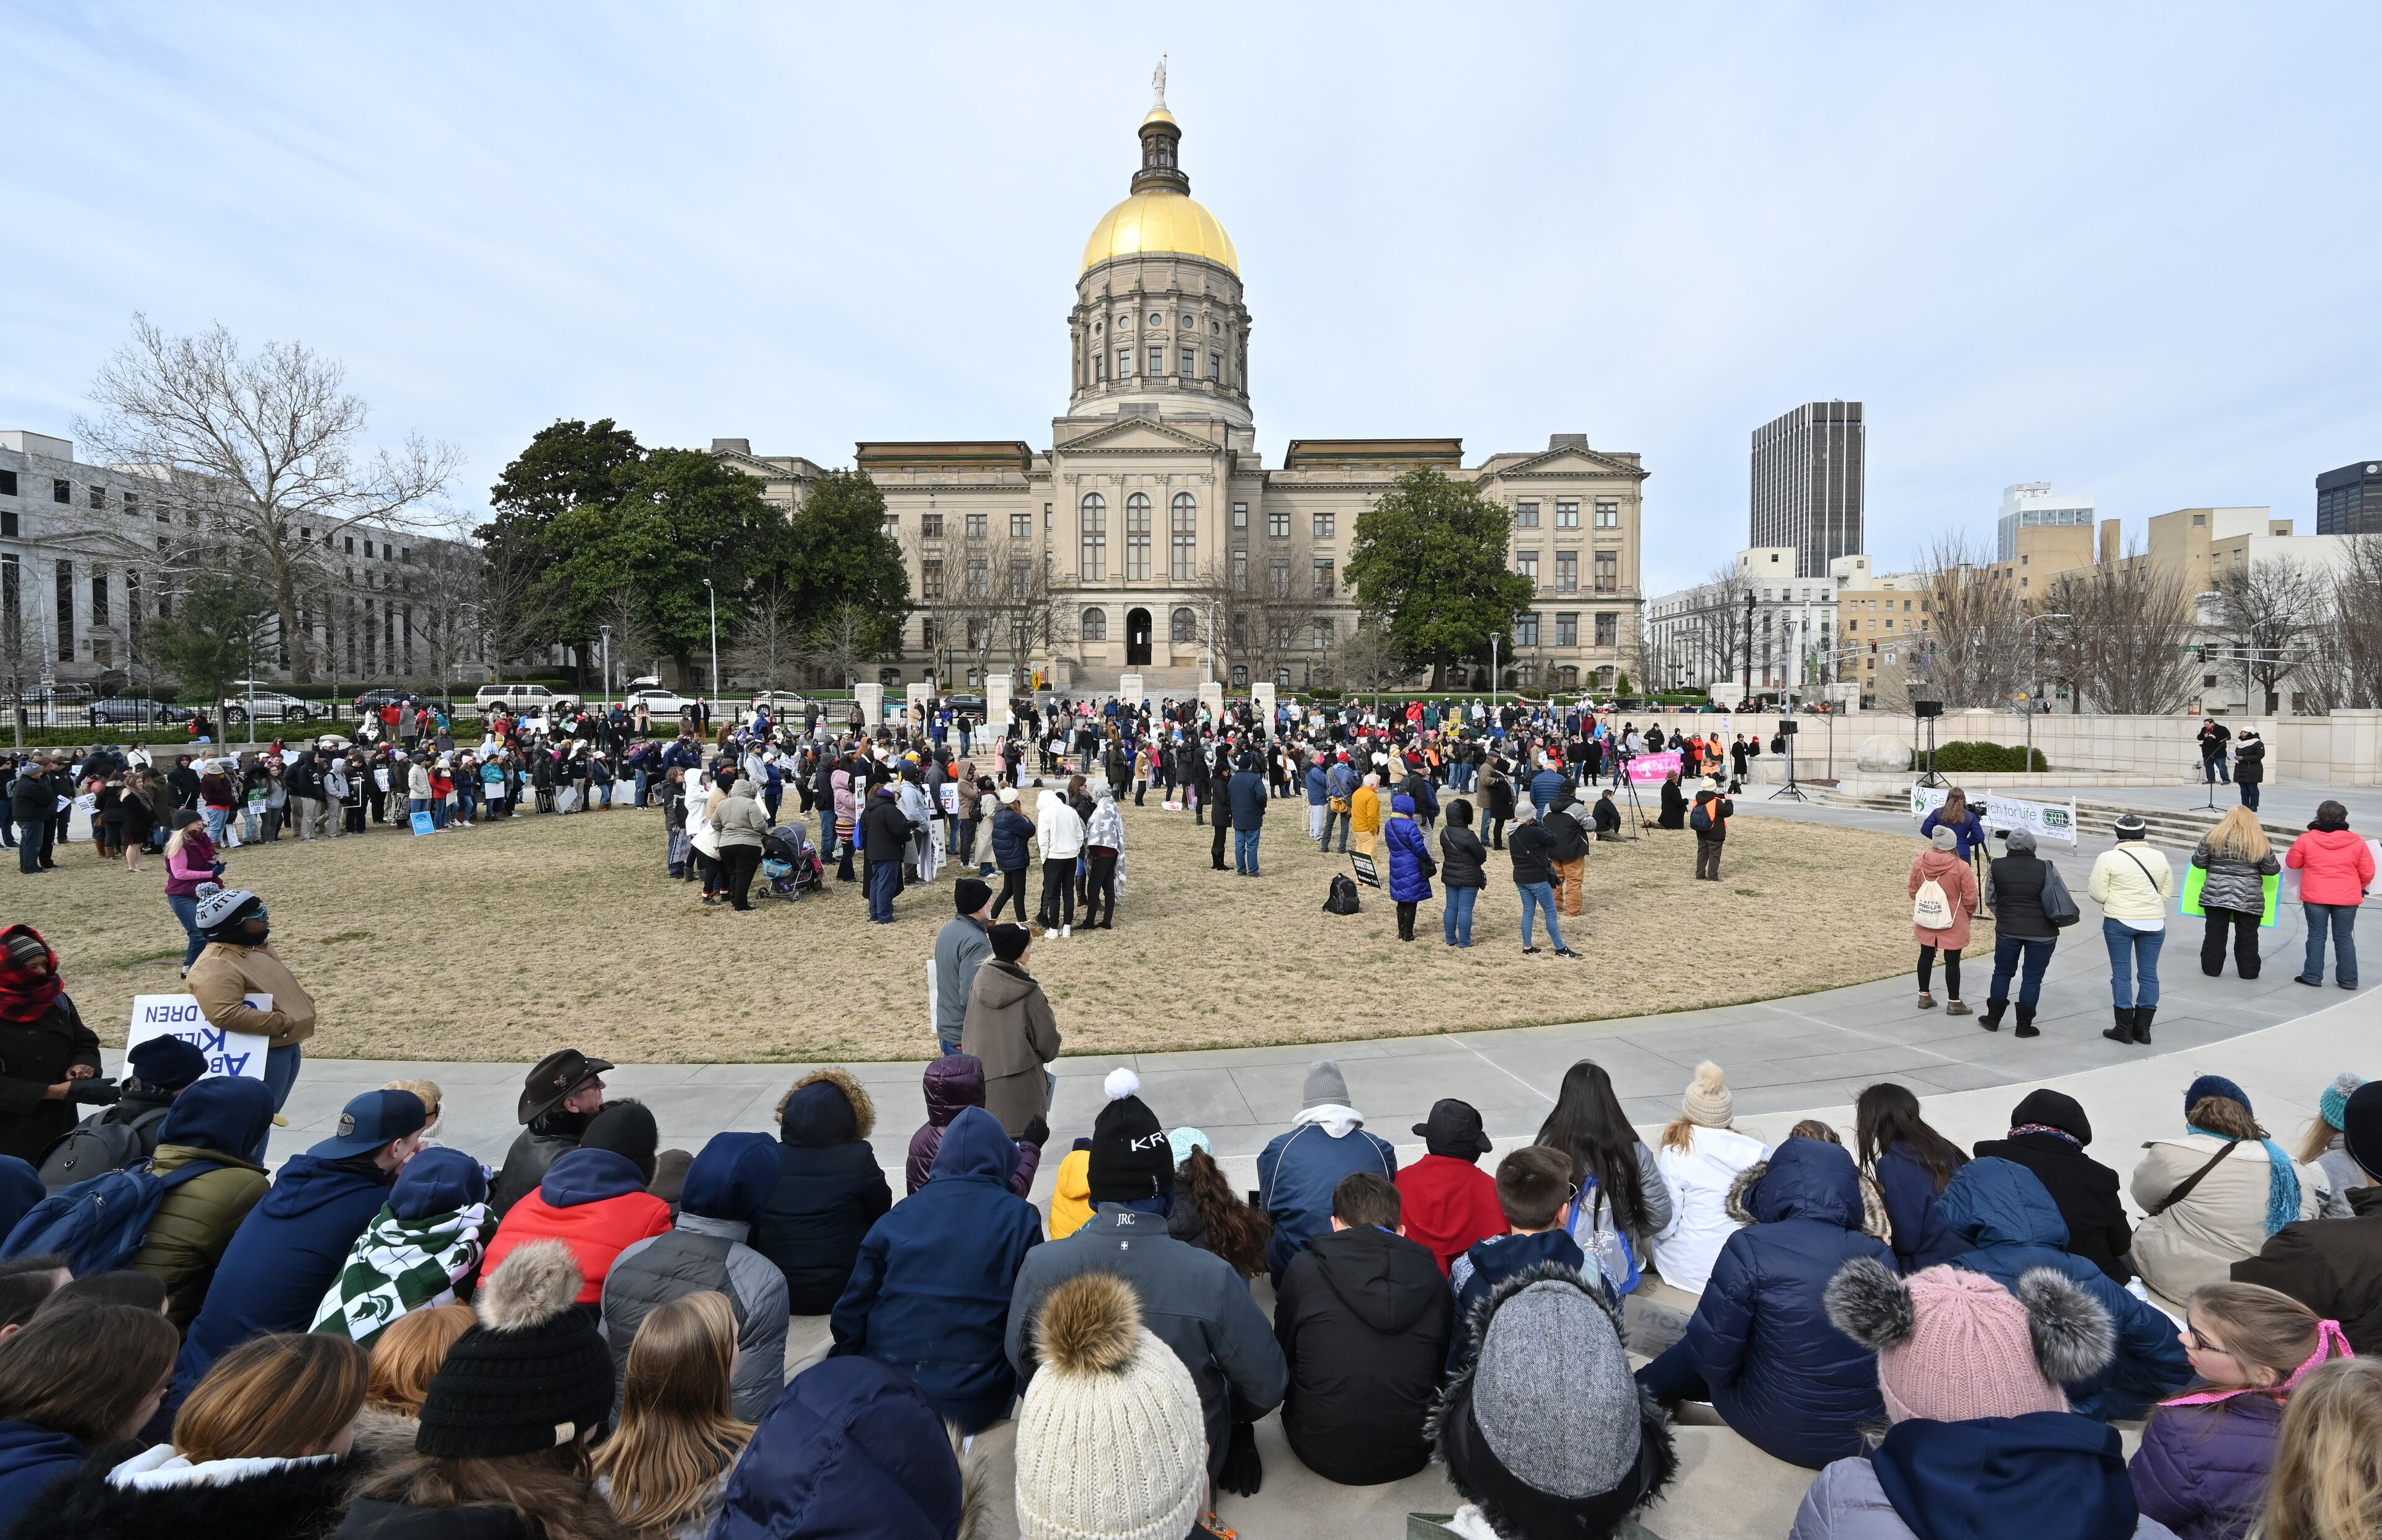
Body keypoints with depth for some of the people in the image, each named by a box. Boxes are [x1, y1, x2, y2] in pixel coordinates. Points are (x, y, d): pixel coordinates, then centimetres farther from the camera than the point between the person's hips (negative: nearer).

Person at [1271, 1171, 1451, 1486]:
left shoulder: (1304, 1268, -7)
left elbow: (1284, 1353, 8)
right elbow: (1444, 1361, 11)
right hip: (1410, 1457, 2)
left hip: (1322, 1453, -2)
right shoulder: (1429, 1273, -3)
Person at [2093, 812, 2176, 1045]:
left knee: (2122, 974, 4)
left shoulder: (2109, 858, -11)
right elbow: (2167, 892, 8)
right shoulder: (2160, 857, 1)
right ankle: (2143, 1028, 15)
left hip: (2118, 922, -3)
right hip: (2154, 923, 3)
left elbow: (2098, 894, -10)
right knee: (2149, 974, 10)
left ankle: (2124, 1029, 8)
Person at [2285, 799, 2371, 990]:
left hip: (2315, 897, -2)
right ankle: (2348, 980, 14)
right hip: (2347, 898, 2)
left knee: (2316, 936, 7)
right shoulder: (2357, 842, -3)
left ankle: (2313, 976, 9)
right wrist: (2360, 888, 21)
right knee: (2344, 938, 10)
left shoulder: (2306, 840, -8)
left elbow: (2292, 863, 3)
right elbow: (2367, 873, 3)